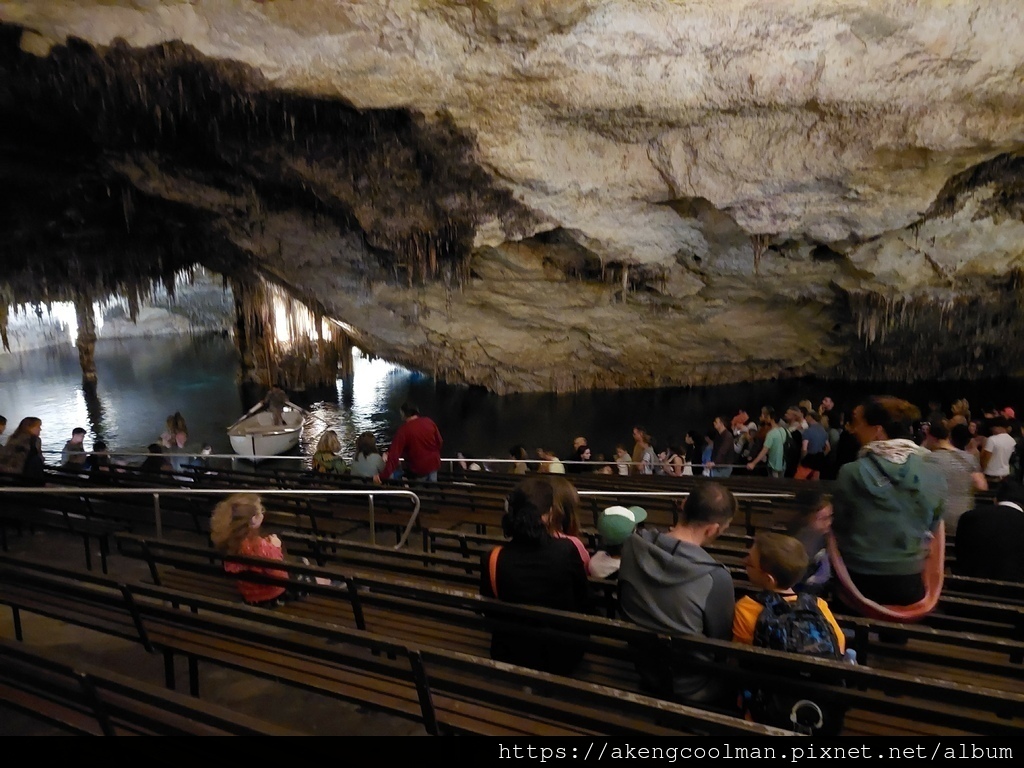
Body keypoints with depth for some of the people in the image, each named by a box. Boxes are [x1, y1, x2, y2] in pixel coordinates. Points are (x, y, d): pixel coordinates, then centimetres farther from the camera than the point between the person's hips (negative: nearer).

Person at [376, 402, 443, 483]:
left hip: (418, 469, -3)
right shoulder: (429, 422, -7)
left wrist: (383, 475, -27)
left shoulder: (404, 430, -20)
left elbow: (394, 454, -25)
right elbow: (439, 442, 3)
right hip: (433, 464, 4)